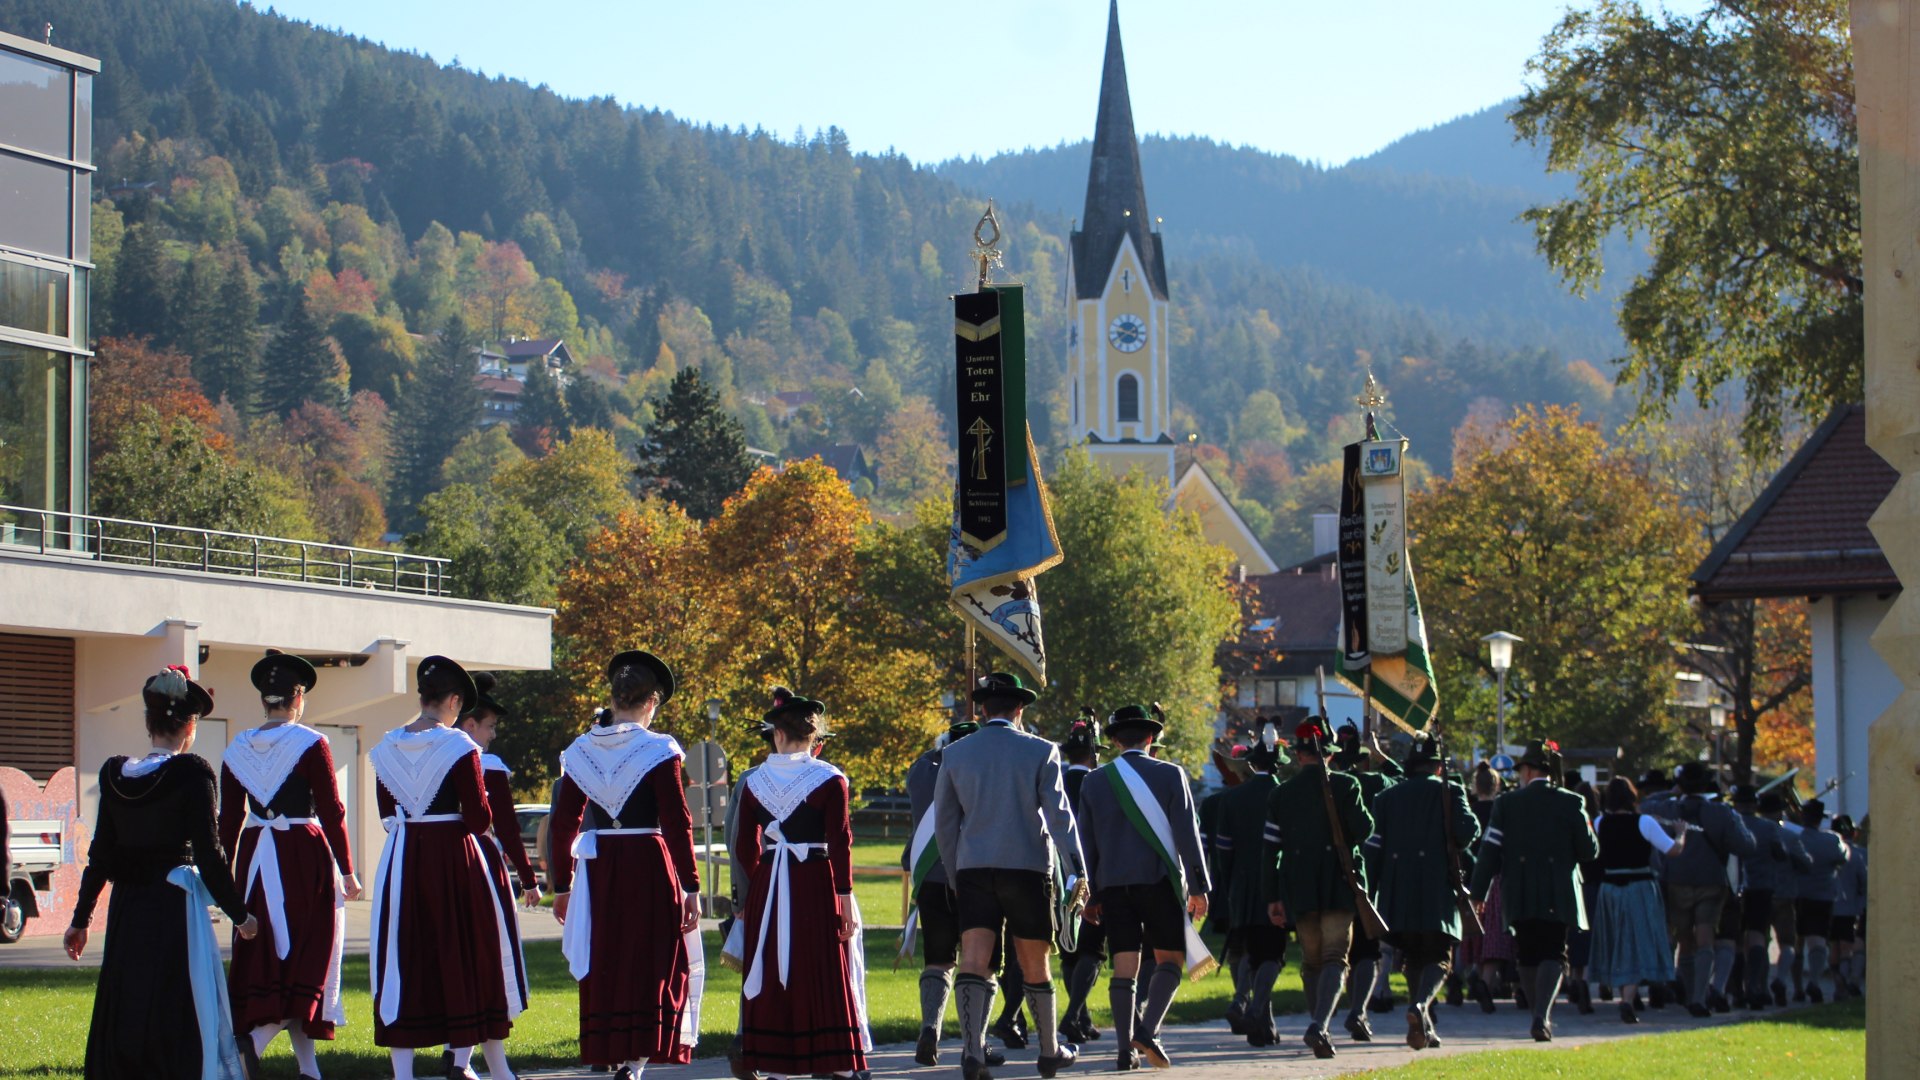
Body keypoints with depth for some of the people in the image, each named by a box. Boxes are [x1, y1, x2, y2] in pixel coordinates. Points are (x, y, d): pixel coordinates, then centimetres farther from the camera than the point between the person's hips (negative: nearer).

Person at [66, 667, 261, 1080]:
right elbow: (209, 854, -12)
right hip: (174, 907, -5)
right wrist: (240, 914, -2)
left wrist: (81, 919, 17)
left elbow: (100, 855, 8)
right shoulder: (191, 774, -10)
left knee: (121, 1018, 12)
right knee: (178, 1016, -2)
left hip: (126, 910, 5)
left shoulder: (115, 775, 4)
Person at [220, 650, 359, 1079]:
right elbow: (332, 813, -8)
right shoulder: (311, 745, -8)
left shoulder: (237, 749, 5)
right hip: (304, 856, -5)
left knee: (263, 960, 9)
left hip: (255, 858, 5)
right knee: (301, 960, 0)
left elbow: (229, 820, 7)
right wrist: (346, 871, -1)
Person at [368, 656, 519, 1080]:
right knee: (471, 957, 7)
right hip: (453, 858, -3)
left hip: (401, 861, 4)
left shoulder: (386, 747, 4)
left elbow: (387, 815, 9)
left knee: (404, 959, 6)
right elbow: (480, 819, -11)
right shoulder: (457, 746, -10)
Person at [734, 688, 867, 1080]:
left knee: (773, 977, 9)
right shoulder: (828, 780, -7)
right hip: (816, 887, -3)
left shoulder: (754, 782, 3)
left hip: (768, 890, 3)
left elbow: (746, 848, 7)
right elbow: (839, 842, -11)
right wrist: (846, 898, -8)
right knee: (824, 975, 3)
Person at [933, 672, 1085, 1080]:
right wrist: (1076, 871, -10)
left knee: (974, 961, -7)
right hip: (1029, 866, -1)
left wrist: (955, 873, 19)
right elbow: (1059, 814, -8)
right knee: (1035, 964, 11)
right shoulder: (1040, 752, -2)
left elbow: (945, 823, 10)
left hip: (973, 868, 1)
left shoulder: (955, 755, 6)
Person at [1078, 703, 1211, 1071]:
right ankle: (1147, 1029, -14)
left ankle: (1126, 1049, -4)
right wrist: (1198, 886, -2)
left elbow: (1086, 842, 8)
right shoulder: (1170, 775, -1)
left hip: (1112, 885, 3)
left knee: (1124, 966, 2)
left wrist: (1089, 895, 13)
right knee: (1170, 958, 6)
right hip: (1160, 879, -2)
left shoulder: (1095, 782, 7)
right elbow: (1187, 834, -5)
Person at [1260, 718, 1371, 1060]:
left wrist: (1271, 898, 8)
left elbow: (1269, 849, 4)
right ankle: (1319, 1026, -25)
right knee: (1335, 957, -5)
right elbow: (1364, 830, -7)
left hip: (1299, 888, 3)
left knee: (1311, 960, 17)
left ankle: (1318, 1027, 23)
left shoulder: (1280, 794, 4)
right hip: (1338, 884, -3)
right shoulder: (1344, 785, -4)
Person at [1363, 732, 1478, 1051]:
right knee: (1438, 957, 1)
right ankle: (1420, 1004, -27)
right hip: (1437, 892, -4)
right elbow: (1469, 830, -13)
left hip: (1398, 894, 4)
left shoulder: (1386, 798, 9)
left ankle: (1423, 1027, 16)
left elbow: (1373, 848, 6)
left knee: (1414, 958, 16)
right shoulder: (1449, 792, -1)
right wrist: (1455, 849, 10)